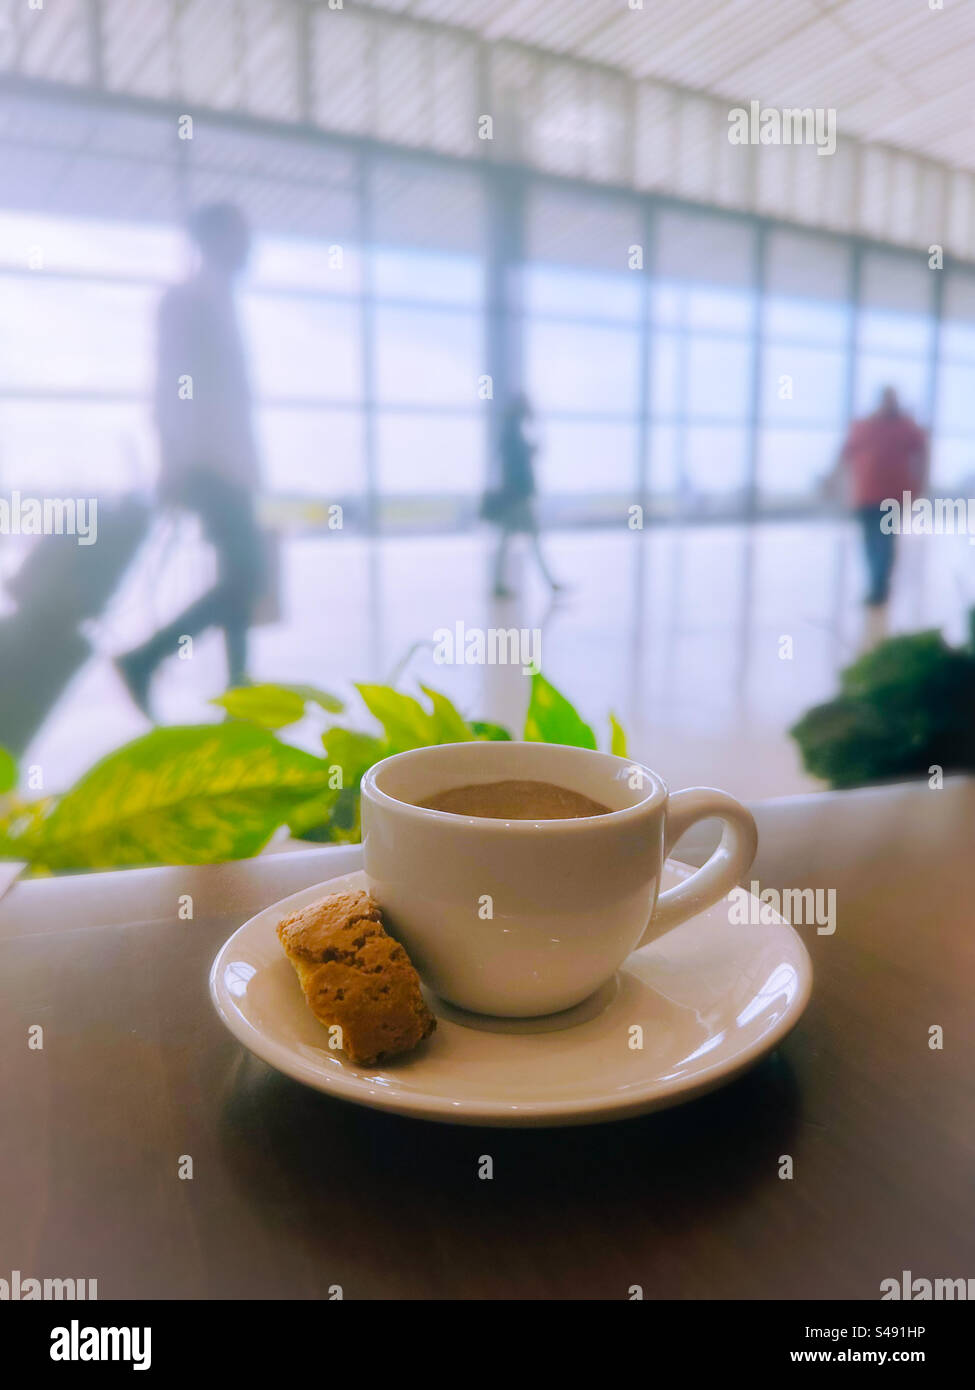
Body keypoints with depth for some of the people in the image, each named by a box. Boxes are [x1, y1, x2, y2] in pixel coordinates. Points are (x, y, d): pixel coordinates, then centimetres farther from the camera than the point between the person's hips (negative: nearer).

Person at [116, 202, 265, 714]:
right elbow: (169, 386, -13)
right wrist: (176, 465, -20)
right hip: (209, 464, -9)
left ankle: (238, 687, 12)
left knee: (242, 576, 8)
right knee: (245, 577, -15)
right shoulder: (186, 299, -4)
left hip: (228, 464, 9)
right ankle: (143, 657, -8)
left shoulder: (219, 300, 21)